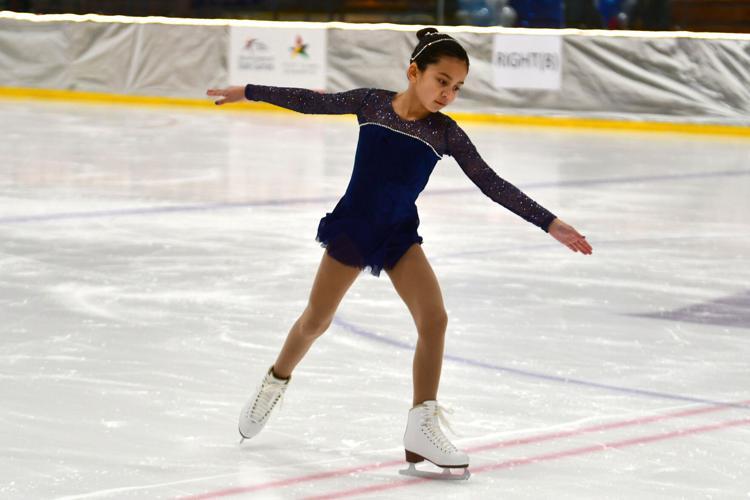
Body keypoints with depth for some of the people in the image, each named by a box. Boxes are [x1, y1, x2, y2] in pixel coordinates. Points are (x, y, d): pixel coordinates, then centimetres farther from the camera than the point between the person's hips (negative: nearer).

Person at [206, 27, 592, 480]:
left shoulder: (447, 133, -8)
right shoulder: (372, 103, -9)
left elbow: (493, 185, -8)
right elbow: (312, 102, 2)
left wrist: (550, 223, -13)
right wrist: (248, 92, 8)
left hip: (399, 234, 1)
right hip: (351, 226, -1)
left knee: (435, 319, -16)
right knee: (315, 322, 10)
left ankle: (422, 428, -13)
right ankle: (274, 385, 39)